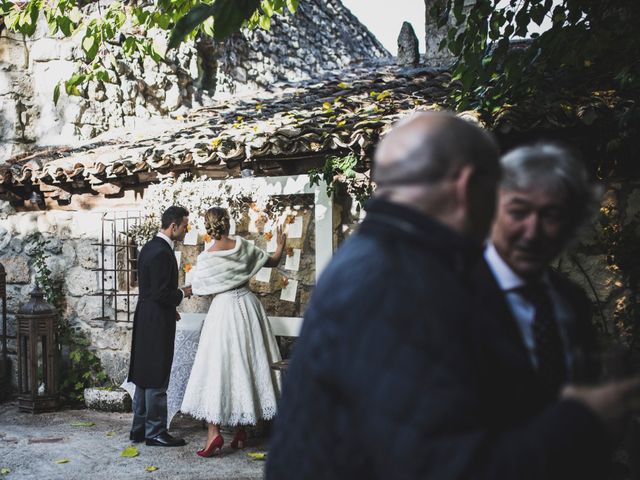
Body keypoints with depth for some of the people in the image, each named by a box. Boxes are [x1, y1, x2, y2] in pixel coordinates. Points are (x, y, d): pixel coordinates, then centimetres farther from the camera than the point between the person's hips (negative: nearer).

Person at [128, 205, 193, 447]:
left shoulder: (150, 247, 11)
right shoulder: (162, 253, -20)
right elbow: (161, 293, -23)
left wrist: (170, 307, 17)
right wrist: (182, 293, -6)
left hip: (146, 320, 10)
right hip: (157, 323, -10)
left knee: (145, 376, 15)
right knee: (157, 380, -1)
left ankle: (139, 428, 23)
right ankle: (155, 432, 8)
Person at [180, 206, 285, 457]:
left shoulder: (205, 259, -9)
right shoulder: (242, 245, -3)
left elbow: (199, 289, 1)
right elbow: (273, 262, 8)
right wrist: (280, 246, 27)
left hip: (223, 309, -3)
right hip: (248, 305, 3)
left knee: (217, 368, 0)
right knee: (248, 364, 11)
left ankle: (214, 432, -9)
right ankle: (241, 429, 18)